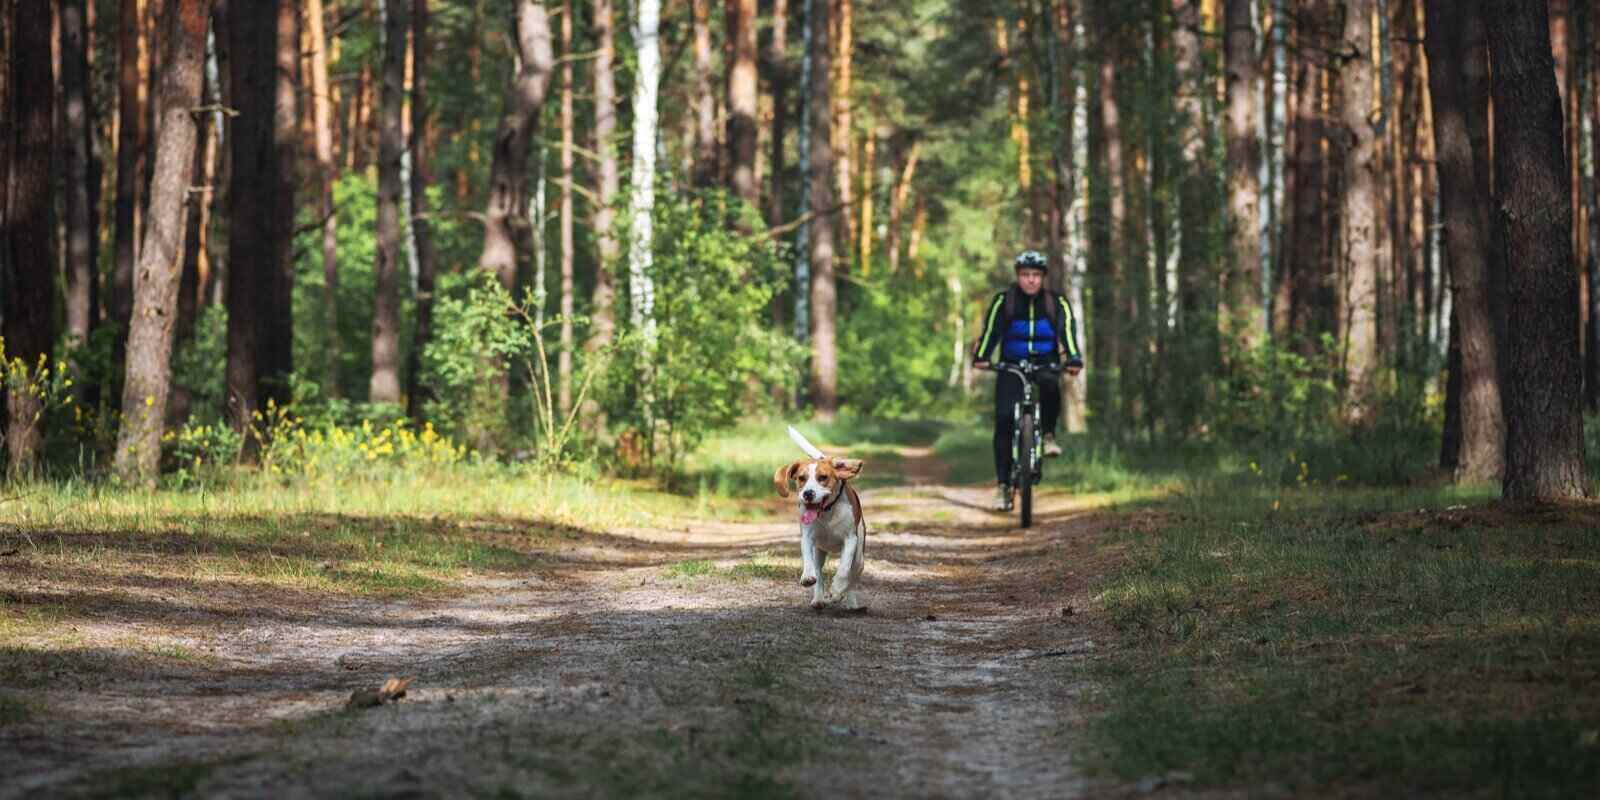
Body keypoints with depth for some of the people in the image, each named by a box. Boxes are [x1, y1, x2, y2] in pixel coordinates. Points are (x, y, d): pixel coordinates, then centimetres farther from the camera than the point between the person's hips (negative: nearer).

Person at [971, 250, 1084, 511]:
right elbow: (990, 330, -17)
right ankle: (1004, 486, -9)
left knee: (1050, 387, -36)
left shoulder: (1057, 303, -5)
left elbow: (1067, 332, -17)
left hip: (1045, 363, 0)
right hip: (1011, 365, 0)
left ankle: (1048, 435, -9)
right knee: (1004, 421, -14)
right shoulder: (1003, 301, -7)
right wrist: (980, 357, -35)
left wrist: (1073, 360, -35)